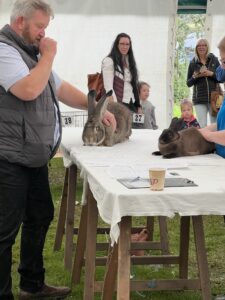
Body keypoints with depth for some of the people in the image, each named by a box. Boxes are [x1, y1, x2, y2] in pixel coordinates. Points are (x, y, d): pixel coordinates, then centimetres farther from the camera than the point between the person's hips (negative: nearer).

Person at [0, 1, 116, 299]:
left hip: (34, 157, 11)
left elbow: (61, 88, 22)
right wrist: (49, 55, -15)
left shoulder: (29, 52, 18)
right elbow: (29, 90, -28)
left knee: (40, 218, 17)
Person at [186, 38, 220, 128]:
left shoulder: (214, 60, 6)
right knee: (202, 126, -4)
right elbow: (188, 83, 9)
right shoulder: (193, 63, 5)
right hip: (199, 100, 0)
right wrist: (194, 77, -10)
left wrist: (211, 74, -10)